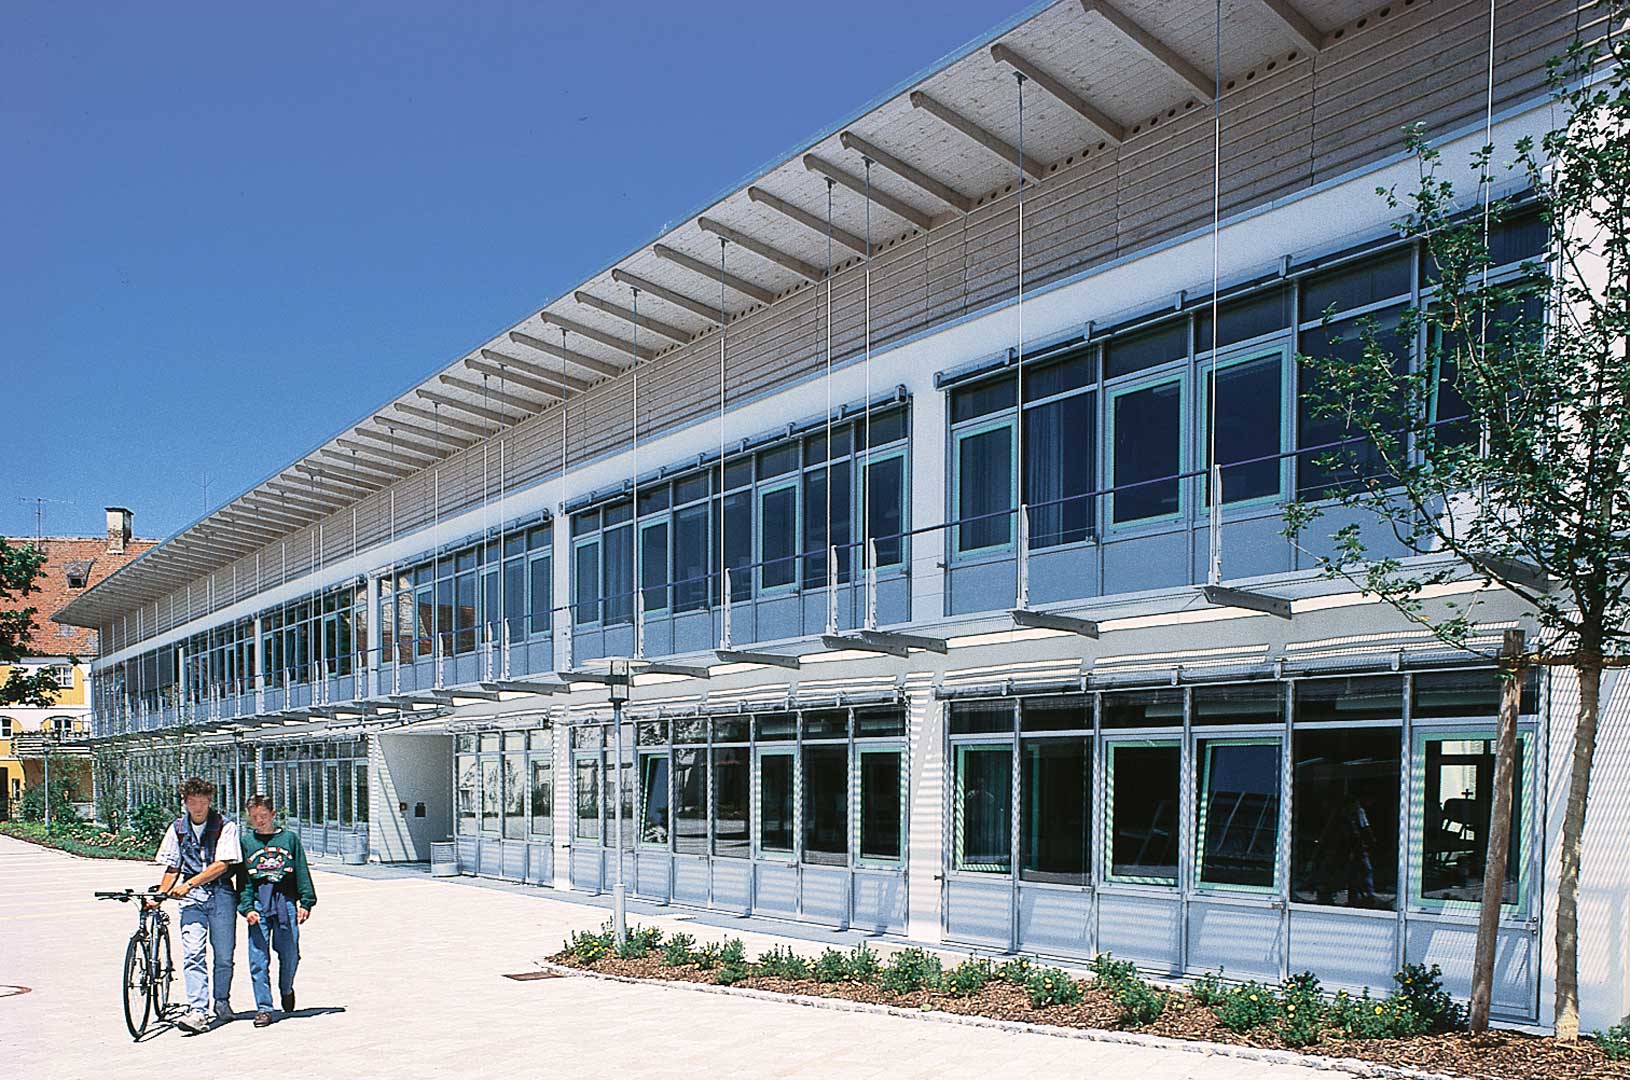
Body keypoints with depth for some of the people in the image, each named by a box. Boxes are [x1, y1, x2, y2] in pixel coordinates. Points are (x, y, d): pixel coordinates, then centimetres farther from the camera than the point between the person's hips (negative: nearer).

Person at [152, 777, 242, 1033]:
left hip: (221, 892, -2)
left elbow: (221, 865, -12)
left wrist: (189, 883, -19)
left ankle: (222, 1002, 25)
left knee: (223, 954, 4)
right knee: (193, 953, -13)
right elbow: (172, 868, 14)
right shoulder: (178, 828, 10)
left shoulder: (225, 826, -3)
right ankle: (197, 1011, -19)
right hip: (191, 896, 2)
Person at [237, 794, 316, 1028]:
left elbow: (302, 873, 8)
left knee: (290, 954, 4)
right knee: (258, 958, -3)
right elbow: (243, 880, 7)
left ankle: (286, 989, 32)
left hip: (285, 901, 0)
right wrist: (247, 908, -5)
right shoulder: (246, 842, 9)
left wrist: (305, 902, 1)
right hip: (258, 904, 0)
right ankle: (263, 1008, 4)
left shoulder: (289, 838, 7)